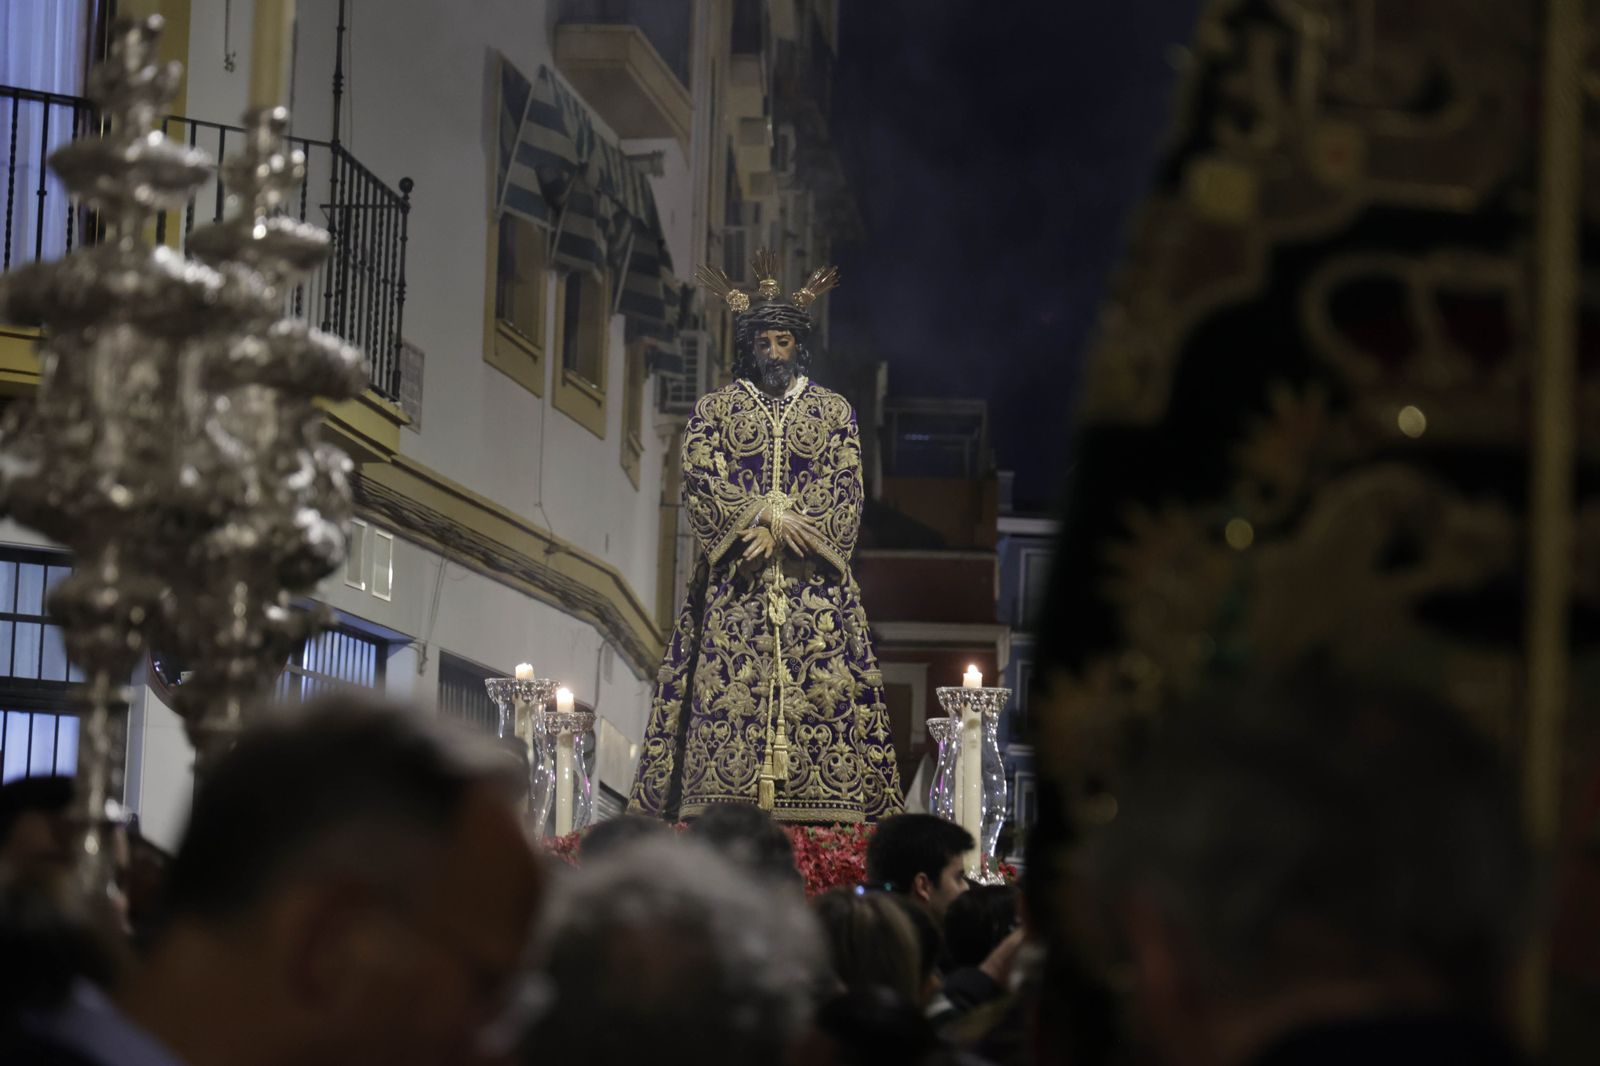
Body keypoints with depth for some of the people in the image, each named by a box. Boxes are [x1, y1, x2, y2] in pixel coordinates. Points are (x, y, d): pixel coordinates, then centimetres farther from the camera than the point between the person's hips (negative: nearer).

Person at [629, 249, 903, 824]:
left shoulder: (834, 412, 14)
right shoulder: (714, 409, 12)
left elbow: (847, 492, 4)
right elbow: (700, 480, -1)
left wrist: (789, 524, -11)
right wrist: (755, 521, -14)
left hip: (814, 579, 1)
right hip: (736, 579, -1)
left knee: (820, 687, -9)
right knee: (728, 690, -10)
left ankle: (816, 813, -13)